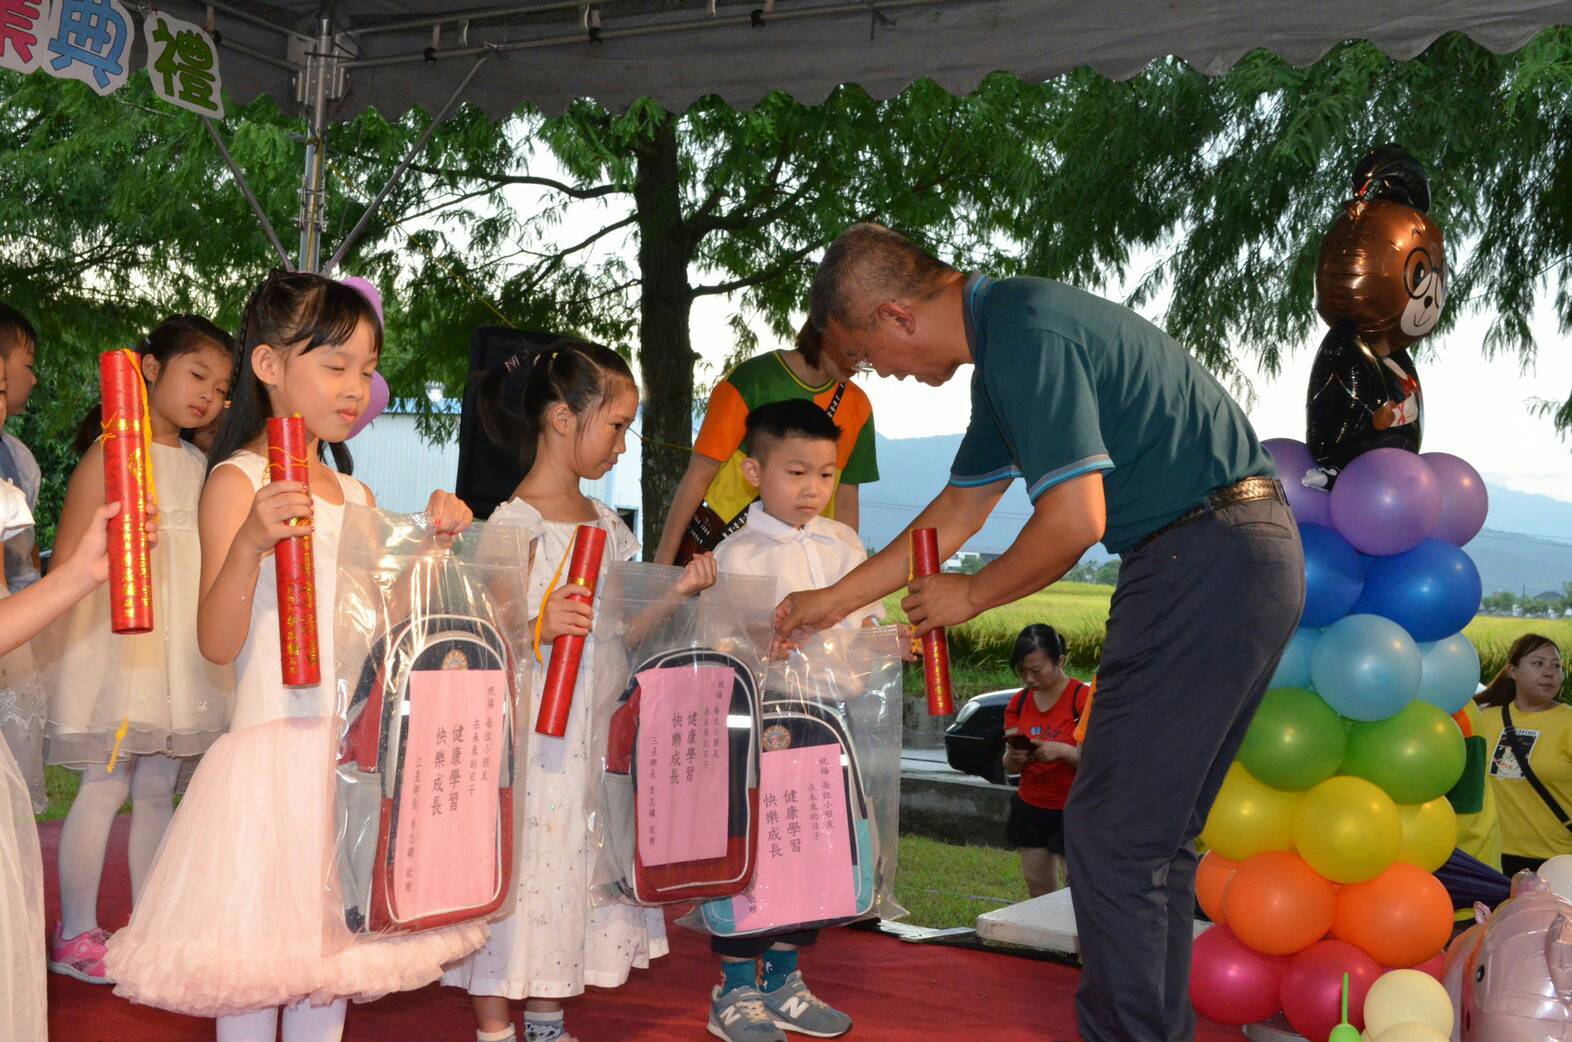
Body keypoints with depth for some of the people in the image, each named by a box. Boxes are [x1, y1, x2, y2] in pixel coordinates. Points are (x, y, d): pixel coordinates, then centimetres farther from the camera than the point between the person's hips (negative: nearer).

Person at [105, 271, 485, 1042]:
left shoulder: (353, 493, 13)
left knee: (332, 948, 14)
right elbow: (217, 643, -15)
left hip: (354, 749, 7)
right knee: (253, 968, -1)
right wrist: (250, 543, -31)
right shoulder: (237, 480, -7)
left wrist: (434, 542, 6)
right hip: (276, 748, -7)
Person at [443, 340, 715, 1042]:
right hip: (529, 733, -7)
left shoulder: (605, 522, 11)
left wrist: (677, 592, 6)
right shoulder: (513, 524, -13)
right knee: (517, 866, 0)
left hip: (595, 732, 7)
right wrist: (535, 629, -30)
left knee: (576, 866, 14)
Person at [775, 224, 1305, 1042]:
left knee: (1113, 829, -3)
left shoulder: (1027, 337, -17)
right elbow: (958, 511, 27)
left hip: (1205, 563, -10)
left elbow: (1075, 520, -24)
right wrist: (834, 600, 33)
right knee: (1156, 829, 16)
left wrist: (970, 596, -6)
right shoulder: (1007, 338, 17)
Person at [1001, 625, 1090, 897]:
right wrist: (1013, 757, -19)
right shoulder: (1019, 702, 4)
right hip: (1031, 806, 5)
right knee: (1038, 885, 7)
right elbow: (1011, 767, 4)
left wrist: (1061, 750, -32)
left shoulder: (1082, 697, -12)